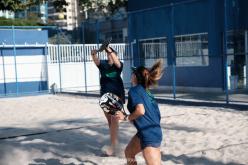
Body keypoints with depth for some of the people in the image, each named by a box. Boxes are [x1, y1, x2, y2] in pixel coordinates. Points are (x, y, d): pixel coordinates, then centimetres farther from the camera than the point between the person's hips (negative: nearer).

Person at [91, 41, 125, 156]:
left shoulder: (118, 65, -6)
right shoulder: (103, 64, 0)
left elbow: (116, 61, -29)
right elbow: (96, 60, -20)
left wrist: (110, 50, -42)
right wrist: (94, 54, -41)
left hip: (116, 95, -4)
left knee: (114, 119, -11)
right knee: (109, 120, 15)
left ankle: (113, 146, -15)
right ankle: (115, 139, 33)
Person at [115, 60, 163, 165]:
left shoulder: (134, 90, -9)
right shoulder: (145, 90, 15)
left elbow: (140, 111, -24)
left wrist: (126, 117, -9)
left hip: (149, 134, -10)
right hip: (151, 131, 10)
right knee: (129, 153, 26)